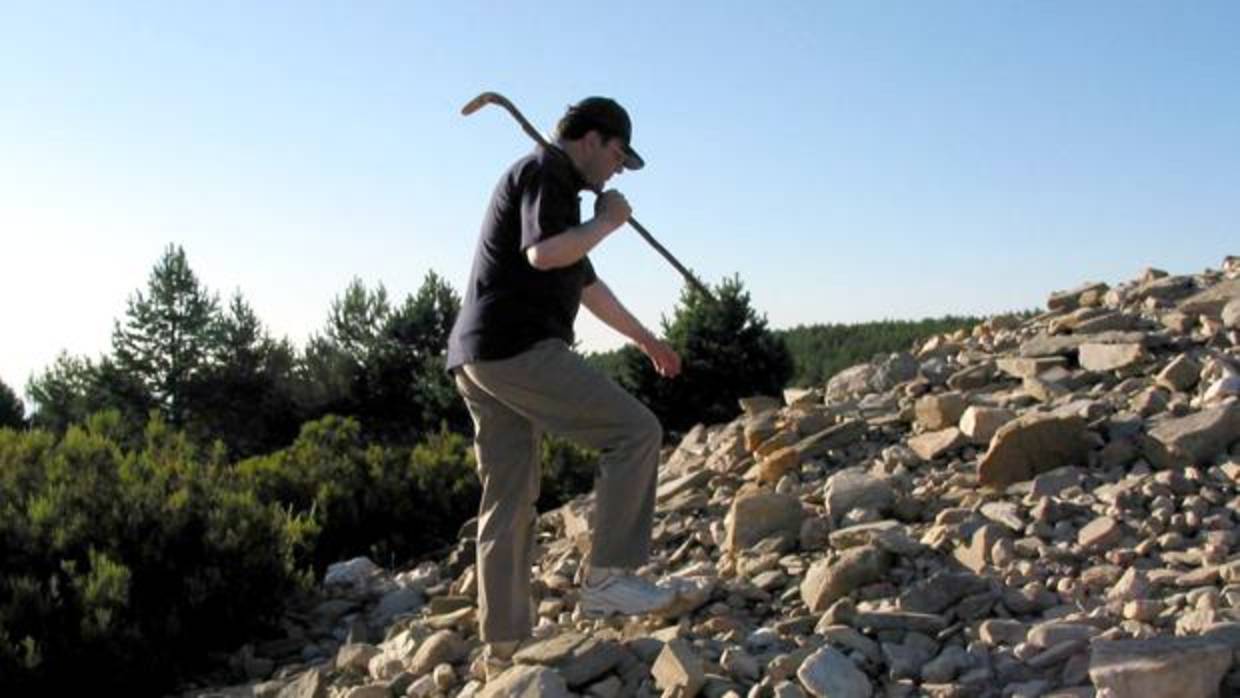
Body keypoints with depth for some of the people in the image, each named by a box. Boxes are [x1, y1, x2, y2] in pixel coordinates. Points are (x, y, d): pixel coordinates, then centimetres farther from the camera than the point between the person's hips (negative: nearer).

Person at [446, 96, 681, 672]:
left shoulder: (555, 188, 28)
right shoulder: (545, 172, -3)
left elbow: (587, 283, 36)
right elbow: (545, 253, -23)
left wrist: (644, 337, 42)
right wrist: (607, 221, -5)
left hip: (481, 361, 10)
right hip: (520, 348, -10)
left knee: (508, 503, 10)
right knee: (634, 430, -6)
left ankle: (504, 644, 13)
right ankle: (606, 576, -5)